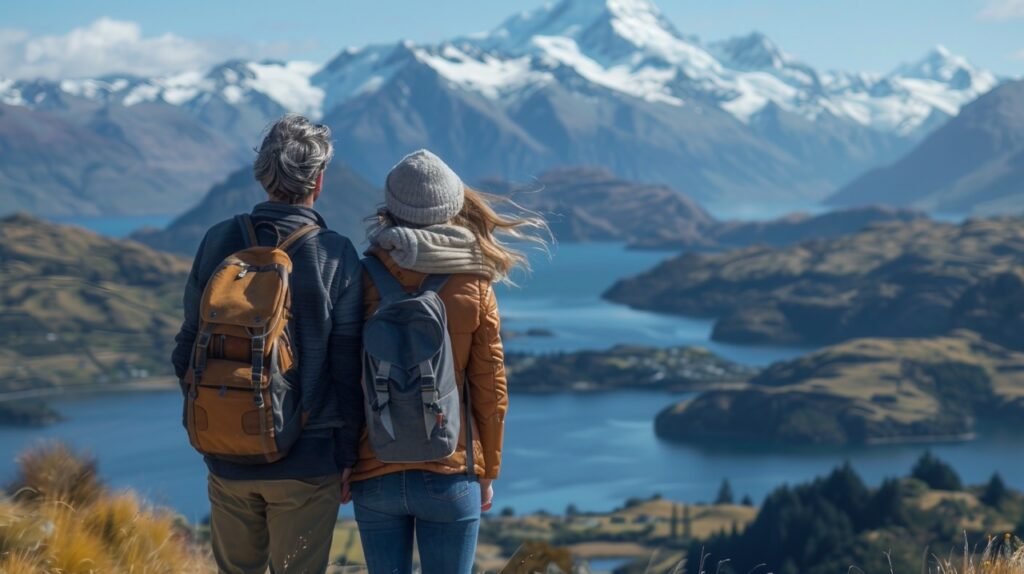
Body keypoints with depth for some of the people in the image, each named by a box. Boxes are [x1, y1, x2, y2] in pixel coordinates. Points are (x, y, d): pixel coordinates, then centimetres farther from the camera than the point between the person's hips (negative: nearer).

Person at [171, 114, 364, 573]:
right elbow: (348, 368, -7)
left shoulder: (219, 242, -3)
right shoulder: (337, 257, -10)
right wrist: (348, 454, 3)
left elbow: (188, 349, 3)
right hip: (308, 458, -3)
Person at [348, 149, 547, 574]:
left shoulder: (365, 280, -7)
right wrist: (488, 473, 11)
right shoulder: (474, 288, -6)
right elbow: (490, 392, -2)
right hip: (450, 476, -1)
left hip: (374, 474, 1)